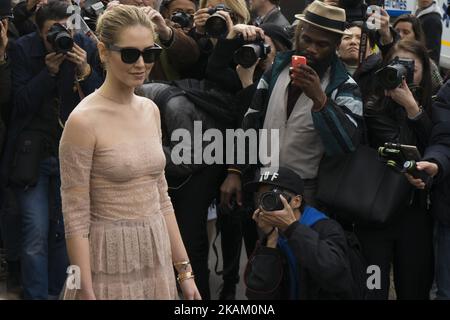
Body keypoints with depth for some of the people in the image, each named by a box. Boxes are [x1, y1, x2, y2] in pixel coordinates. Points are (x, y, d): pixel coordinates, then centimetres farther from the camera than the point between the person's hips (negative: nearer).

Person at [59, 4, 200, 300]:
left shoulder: (151, 110, 6)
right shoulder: (84, 120, -14)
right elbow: (76, 219, -13)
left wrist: (184, 270, 10)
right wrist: (86, 292, -15)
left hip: (158, 257, 6)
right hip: (112, 264, -6)